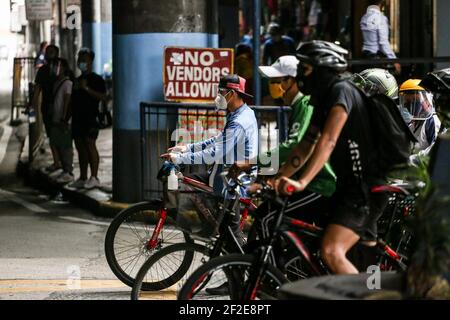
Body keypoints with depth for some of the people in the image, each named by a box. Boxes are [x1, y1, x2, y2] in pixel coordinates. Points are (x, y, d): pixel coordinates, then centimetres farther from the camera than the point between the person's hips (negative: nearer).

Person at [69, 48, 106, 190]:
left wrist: (87, 88, -20)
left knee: (90, 144, -14)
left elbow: (103, 96, -15)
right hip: (78, 117, 8)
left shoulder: (97, 79, -3)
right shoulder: (78, 80, 20)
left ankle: (94, 177, -13)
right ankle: (82, 178, 12)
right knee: (80, 147, 8)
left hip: (90, 117, -8)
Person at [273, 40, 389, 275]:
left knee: (331, 251, -24)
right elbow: (306, 146, 16)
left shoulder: (342, 91, -14)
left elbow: (328, 141, -26)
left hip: (366, 186, -11)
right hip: (349, 185, 11)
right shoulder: (322, 99, 16)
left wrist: (302, 182, -35)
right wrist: (278, 179, 7)